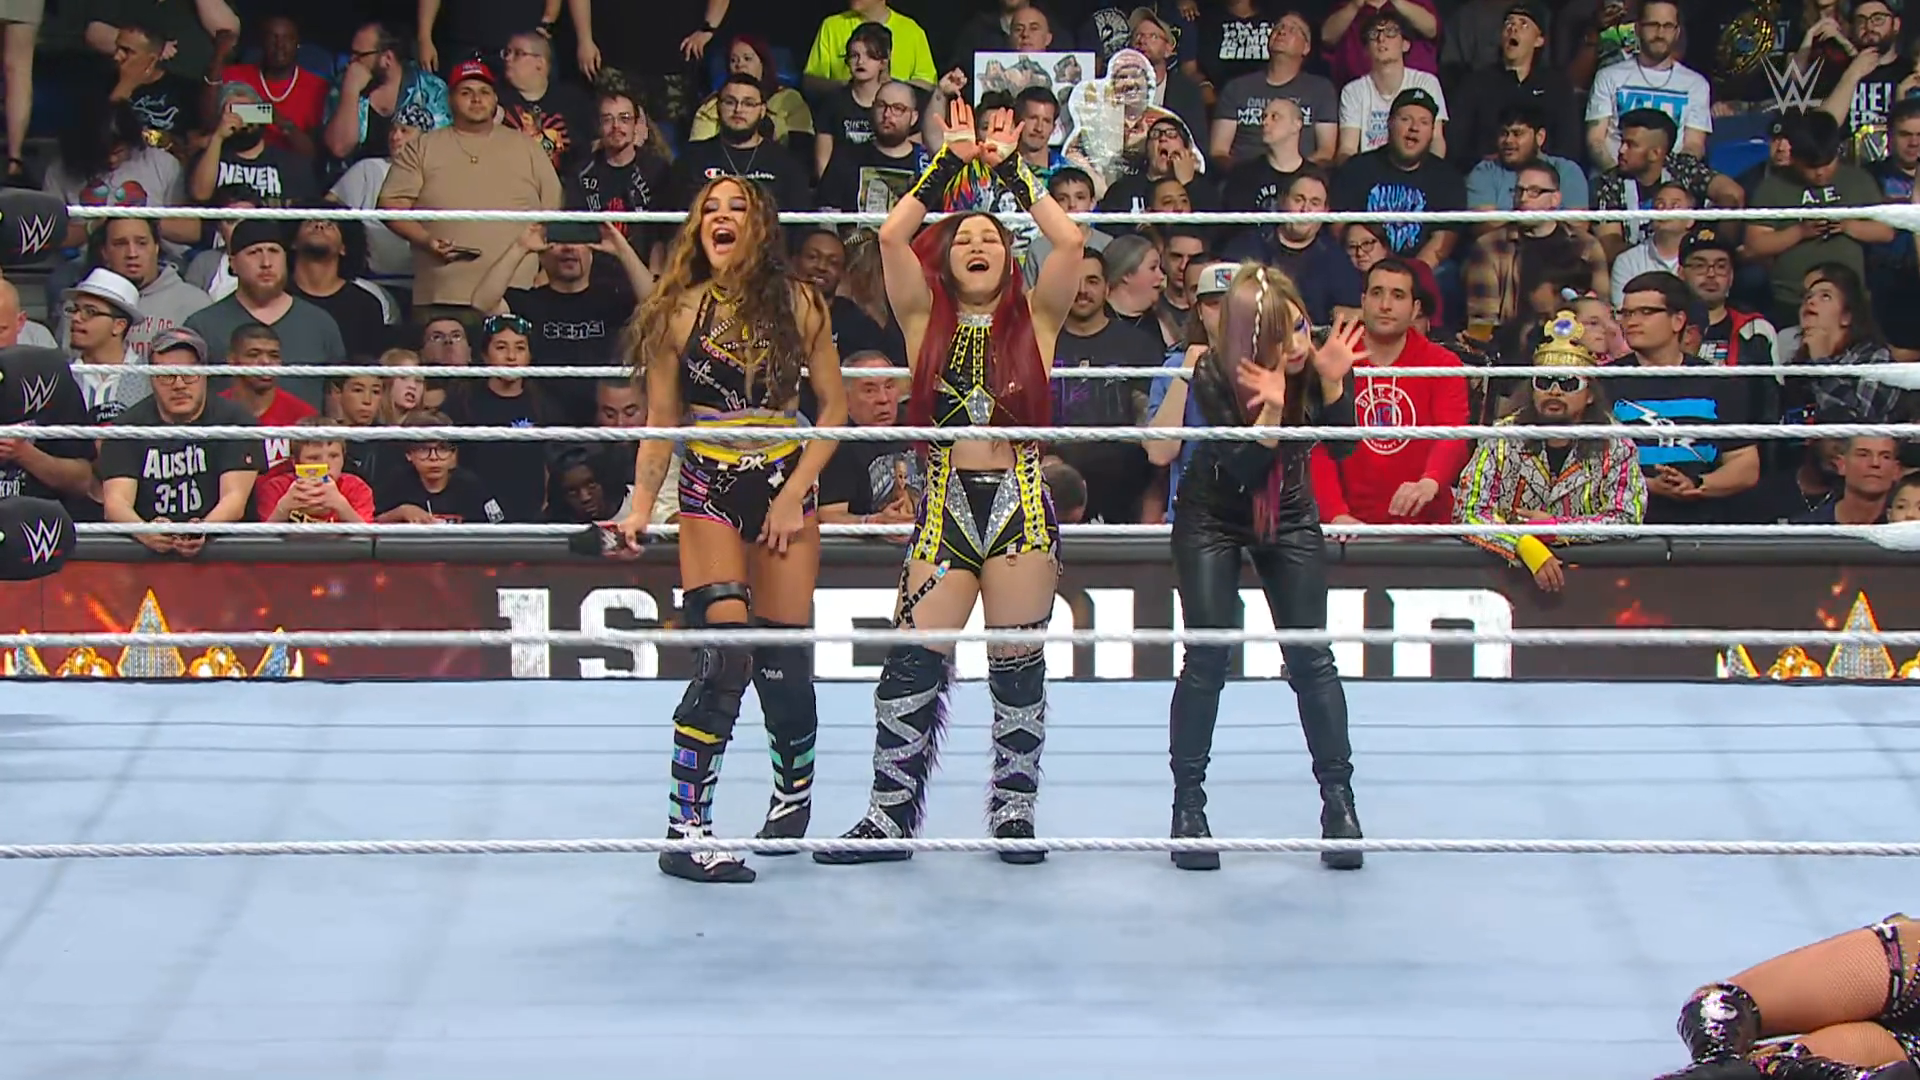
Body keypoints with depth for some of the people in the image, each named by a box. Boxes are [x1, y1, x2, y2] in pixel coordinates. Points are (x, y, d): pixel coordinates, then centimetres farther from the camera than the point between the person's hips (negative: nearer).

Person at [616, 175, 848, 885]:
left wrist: (794, 494, -5)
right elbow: (661, 423, 4)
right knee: (725, 658, -16)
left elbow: (833, 405, 3)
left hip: (785, 486, 1)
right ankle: (687, 829, -13)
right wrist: (640, 507, -5)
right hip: (708, 490, -1)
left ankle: (794, 790, 32)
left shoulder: (798, 305, 1)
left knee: (783, 662, 3)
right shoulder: (678, 312, 1)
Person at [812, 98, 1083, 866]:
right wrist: (951, 161, -2)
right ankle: (892, 815, 3)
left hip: (1022, 501, 0)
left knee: (1018, 663, 4)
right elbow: (892, 235, -5)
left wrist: (1011, 169, 0)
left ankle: (1013, 811, 16)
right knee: (914, 660, -5)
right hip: (946, 504, 0)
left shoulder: (1033, 317, 7)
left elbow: (1070, 240, -7)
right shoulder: (926, 318, 8)